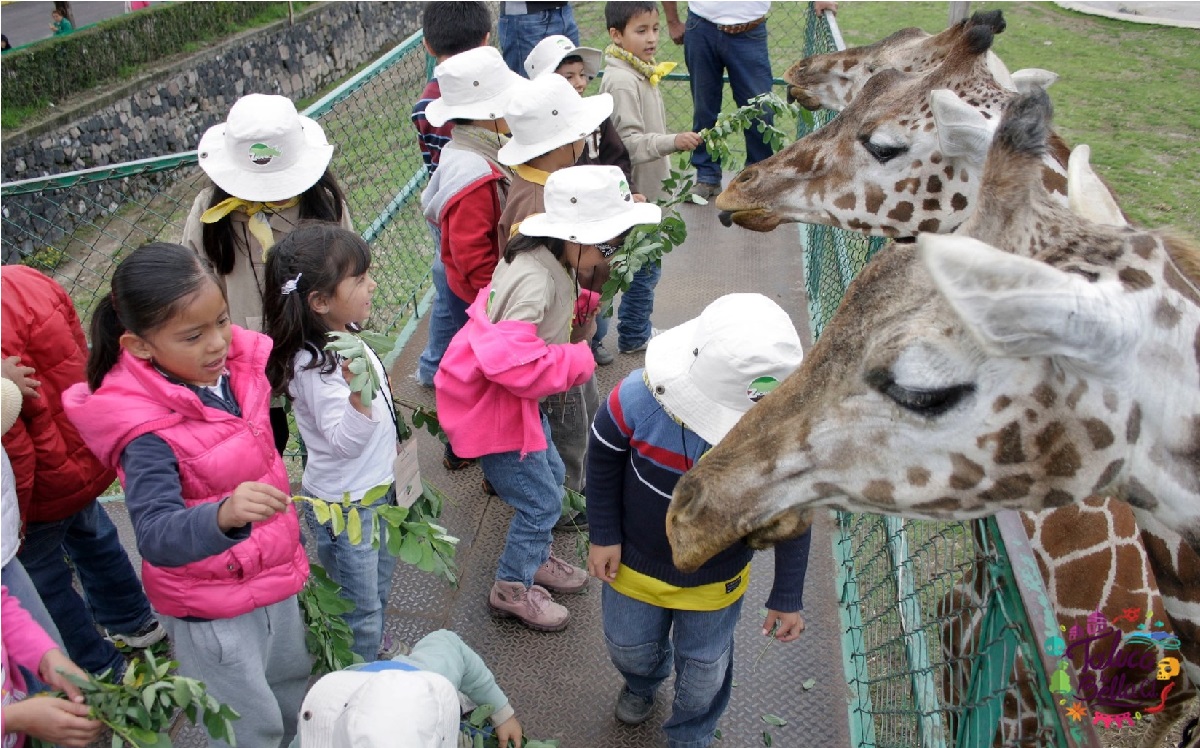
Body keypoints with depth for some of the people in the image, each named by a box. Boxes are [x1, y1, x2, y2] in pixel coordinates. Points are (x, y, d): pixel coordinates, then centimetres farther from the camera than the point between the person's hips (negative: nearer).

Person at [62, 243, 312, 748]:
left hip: (273, 573, 7)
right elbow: (157, 538, -39)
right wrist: (225, 516, -56)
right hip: (213, 610, -7)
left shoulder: (236, 366, -12)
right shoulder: (149, 435, -31)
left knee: (293, 682, 31)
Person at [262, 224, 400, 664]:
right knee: (359, 610, 9)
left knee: (378, 588, 29)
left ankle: (375, 647, 52)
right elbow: (344, 441, -36)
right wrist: (358, 390, -51)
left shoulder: (343, 336, -3)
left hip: (375, 488, 9)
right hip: (344, 507, -9)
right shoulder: (315, 367, -31)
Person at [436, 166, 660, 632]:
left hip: (511, 395, 10)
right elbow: (513, 362, -39)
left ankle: (535, 558, 46)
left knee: (551, 474, 23)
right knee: (542, 500, 0)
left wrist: (584, 307, -5)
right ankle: (511, 589, 22)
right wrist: (579, 360, -25)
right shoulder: (533, 279, -32)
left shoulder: (550, 263, -2)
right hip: (485, 401, -10)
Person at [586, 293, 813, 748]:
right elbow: (603, 460, -12)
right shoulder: (638, 399, -34)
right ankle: (642, 684, 67)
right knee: (629, 647, 28)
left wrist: (787, 598, -6)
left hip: (715, 581, 0)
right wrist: (604, 536, -7)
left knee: (704, 671, 23)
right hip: (634, 563, 1)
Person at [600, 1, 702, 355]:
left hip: (645, 190, 10)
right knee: (646, 263, 0)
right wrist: (673, 142, -34)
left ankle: (636, 330, 31)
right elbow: (629, 142, -26)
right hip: (634, 193, -10)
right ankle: (634, 336, 14)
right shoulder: (622, 81, -21)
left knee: (646, 262, 18)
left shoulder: (639, 74, 10)